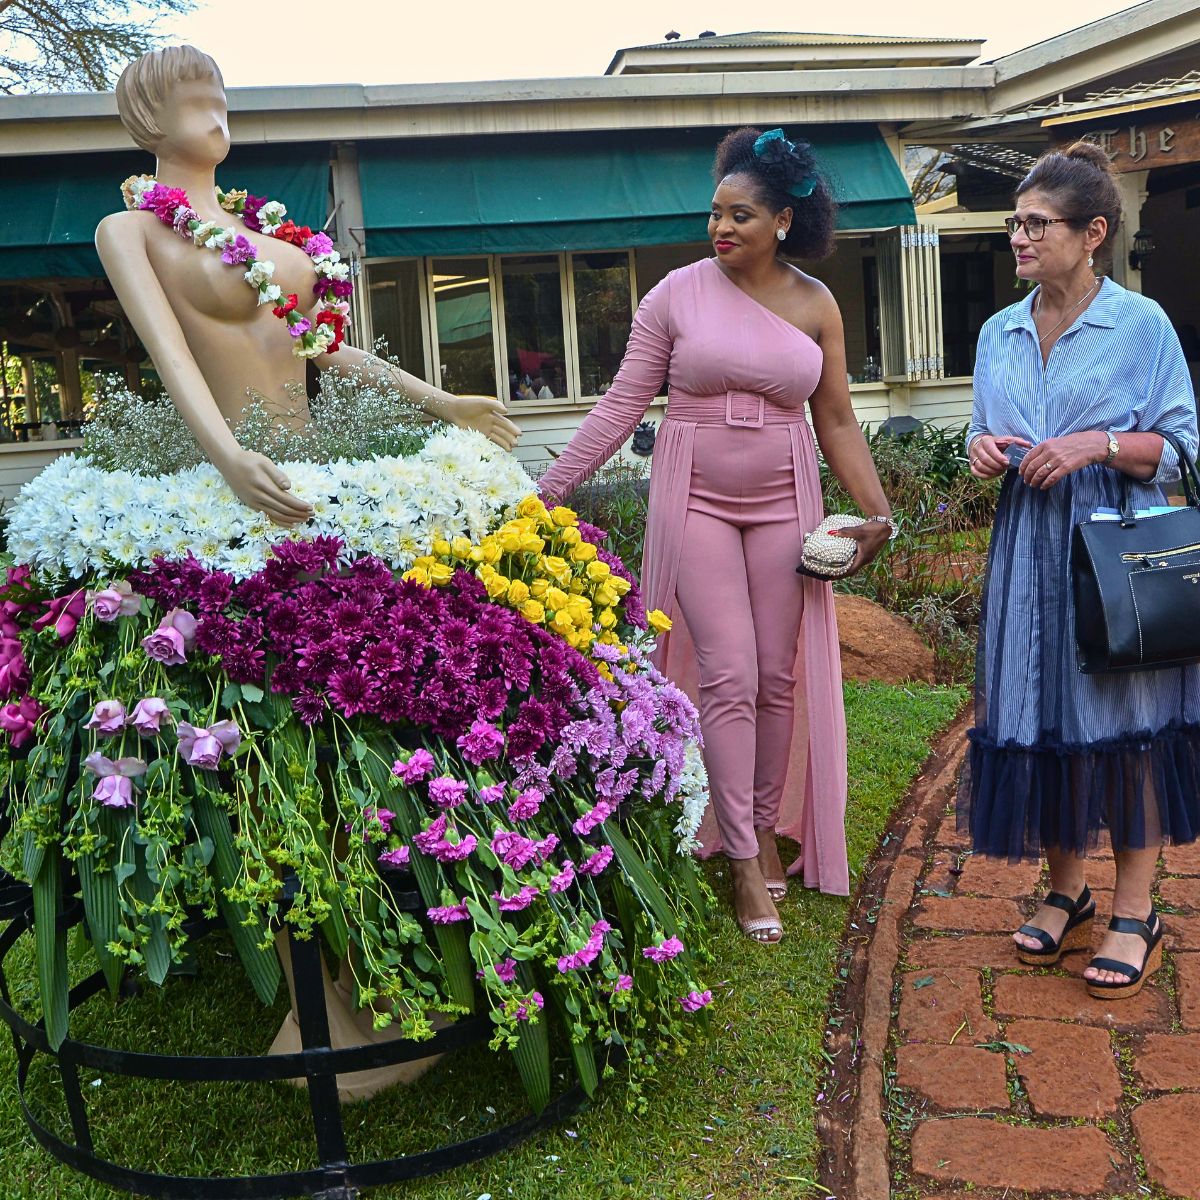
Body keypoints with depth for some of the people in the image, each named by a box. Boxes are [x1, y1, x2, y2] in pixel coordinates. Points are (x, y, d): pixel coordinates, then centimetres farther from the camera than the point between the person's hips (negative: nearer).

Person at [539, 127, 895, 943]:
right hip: (696, 501, -2)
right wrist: (552, 489, -7)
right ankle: (743, 861, 3)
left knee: (777, 676, 6)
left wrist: (876, 510, 0)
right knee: (730, 678, -7)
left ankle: (766, 825, 25)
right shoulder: (677, 294, -2)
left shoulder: (815, 305, 4)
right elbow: (622, 405, -2)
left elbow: (837, 422, 9)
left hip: (782, 502, 3)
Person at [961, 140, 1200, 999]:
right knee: (1040, 716, 7)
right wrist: (984, 448, -2)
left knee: (1125, 720, 1)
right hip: (1030, 552, 5)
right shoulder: (999, 333, 10)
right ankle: (1068, 890, 24)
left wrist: (1099, 445, -17)